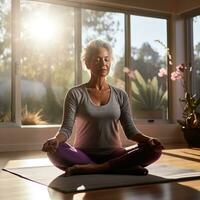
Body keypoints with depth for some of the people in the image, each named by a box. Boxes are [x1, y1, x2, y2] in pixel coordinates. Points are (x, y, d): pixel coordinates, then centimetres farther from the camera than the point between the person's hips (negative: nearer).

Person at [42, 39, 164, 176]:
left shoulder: (120, 95, 11)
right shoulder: (76, 94, 2)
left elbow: (130, 130, 6)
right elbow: (67, 128, -7)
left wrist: (147, 139, -15)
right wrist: (56, 139, -30)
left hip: (114, 155, 3)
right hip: (84, 156, -2)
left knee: (154, 149, -23)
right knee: (54, 150, -33)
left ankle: (87, 169, -27)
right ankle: (124, 169, -29)